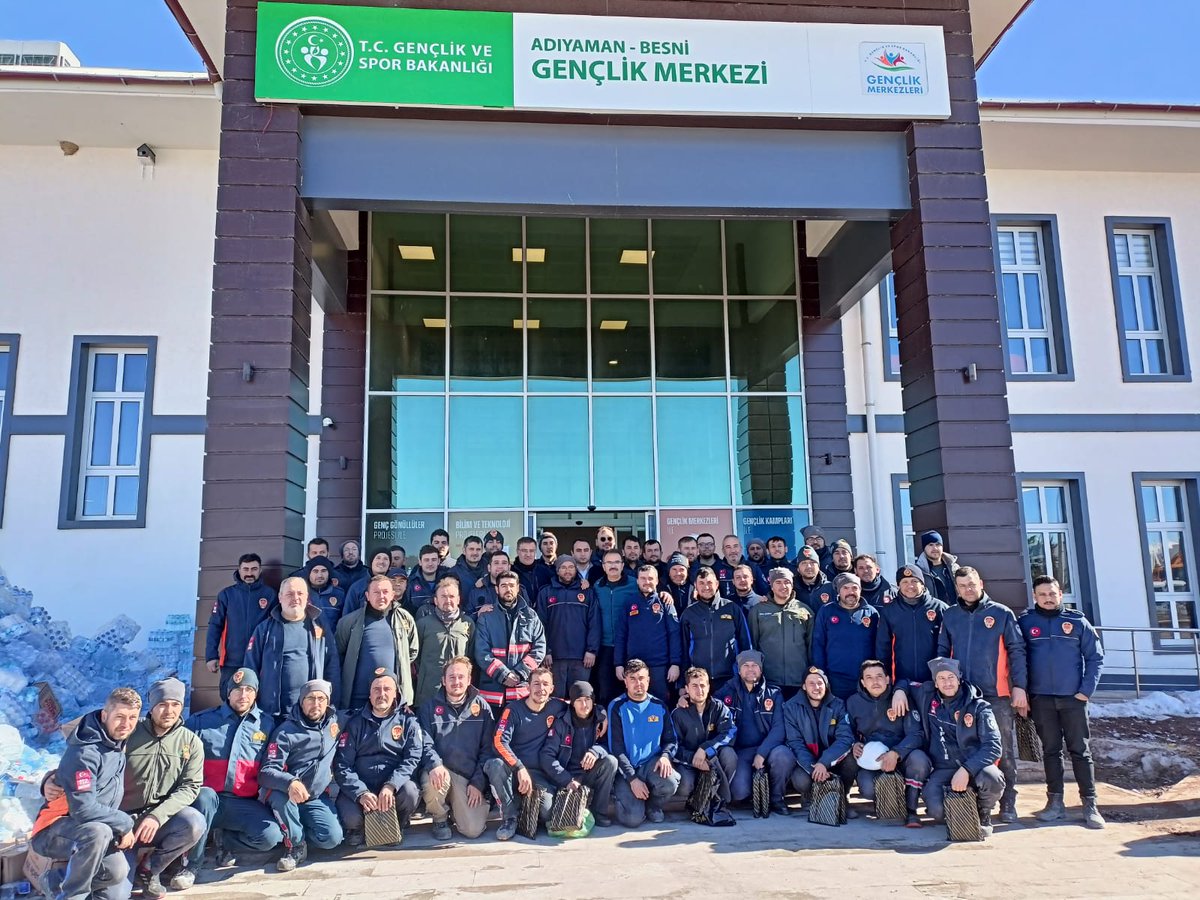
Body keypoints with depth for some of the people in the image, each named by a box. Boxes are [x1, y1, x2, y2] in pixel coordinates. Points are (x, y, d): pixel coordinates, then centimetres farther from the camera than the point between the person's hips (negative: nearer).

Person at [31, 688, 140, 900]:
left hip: (93, 831, 7)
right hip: (54, 831, -7)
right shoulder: (84, 753, -24)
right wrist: (124, 823, -19)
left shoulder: (119, 743, 2)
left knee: (117, 871, -19)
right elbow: (83, 809, -29)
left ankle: (55, 881, 7)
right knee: (98, 832, -38)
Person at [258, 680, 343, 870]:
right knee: (279, 794, -37)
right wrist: (290, 783, -40)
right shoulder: (286, 732, -11)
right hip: (287, 796, -2)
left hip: (318, 798, 3)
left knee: (331, 838, -21)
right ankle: (295, 845, -12)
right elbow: (266, 771, -21)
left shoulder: (335, 723, 1)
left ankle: (298, 826, 12)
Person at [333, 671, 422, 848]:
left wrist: (391, 786, -25)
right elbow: (342, 764, -2)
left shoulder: (407, 721, 4)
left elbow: (413, 758, -8)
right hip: (359, 787, 0)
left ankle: (397, 826, 3)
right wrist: (361, 793, -19)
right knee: (351, 817, -29)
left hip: (394, 785, 0)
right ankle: (356, 829, 10)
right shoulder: (355, 723, 6)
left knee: (410, 792, -31)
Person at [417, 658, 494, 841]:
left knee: (474, 830, -15)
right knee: (433, 784, -36)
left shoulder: (482, 707, 6)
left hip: (469, 777, 0)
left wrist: (478, 783, -5)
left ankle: (456, 809, 21)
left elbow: (487, 748, 4)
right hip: (441, 770, 0)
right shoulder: (430, 707, 5)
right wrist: (435, 765, -23)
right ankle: (440, 818, 0)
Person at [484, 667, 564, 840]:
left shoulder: (556, 708, 3)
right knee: (496, 765, -35)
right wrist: (520, 768, -29)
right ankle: (510, 818, -15)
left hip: (540, 774, 2)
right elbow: (499, 742, -17)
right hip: (512, 770, -2)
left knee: (549, 812, -24)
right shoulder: (514, 709, -5)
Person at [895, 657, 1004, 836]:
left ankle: (983, 814, 1)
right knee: (937, 811, -28)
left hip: (974, 764, -1)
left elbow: (993, 746, -12)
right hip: (943, 769, 1)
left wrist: (966, 770, -27)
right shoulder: (925, 696, 3)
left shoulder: (978, 707, -4)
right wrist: (897, 752, -9)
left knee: (993, 780, -35)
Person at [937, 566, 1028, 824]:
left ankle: (1008, 804, 14)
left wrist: (1019, 686, -9)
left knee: (1005, 752, 3)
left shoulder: (1001, 613, 0)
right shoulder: (949, 616, 8)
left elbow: (1016, 651, -2)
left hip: (997, 694, -3)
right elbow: (942, 652, 13)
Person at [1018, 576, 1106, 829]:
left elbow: (1095, 657, 2)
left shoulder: (1077, 621, 1)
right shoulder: (1025, 622, 2)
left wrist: (1087, 690, -6)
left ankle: (1090, 805, 10)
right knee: (1051, 750, 9)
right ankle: (1055, 802, 16)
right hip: (1041, 699, 1)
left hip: (1073, 697, -1)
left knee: (1080, 751, 3)